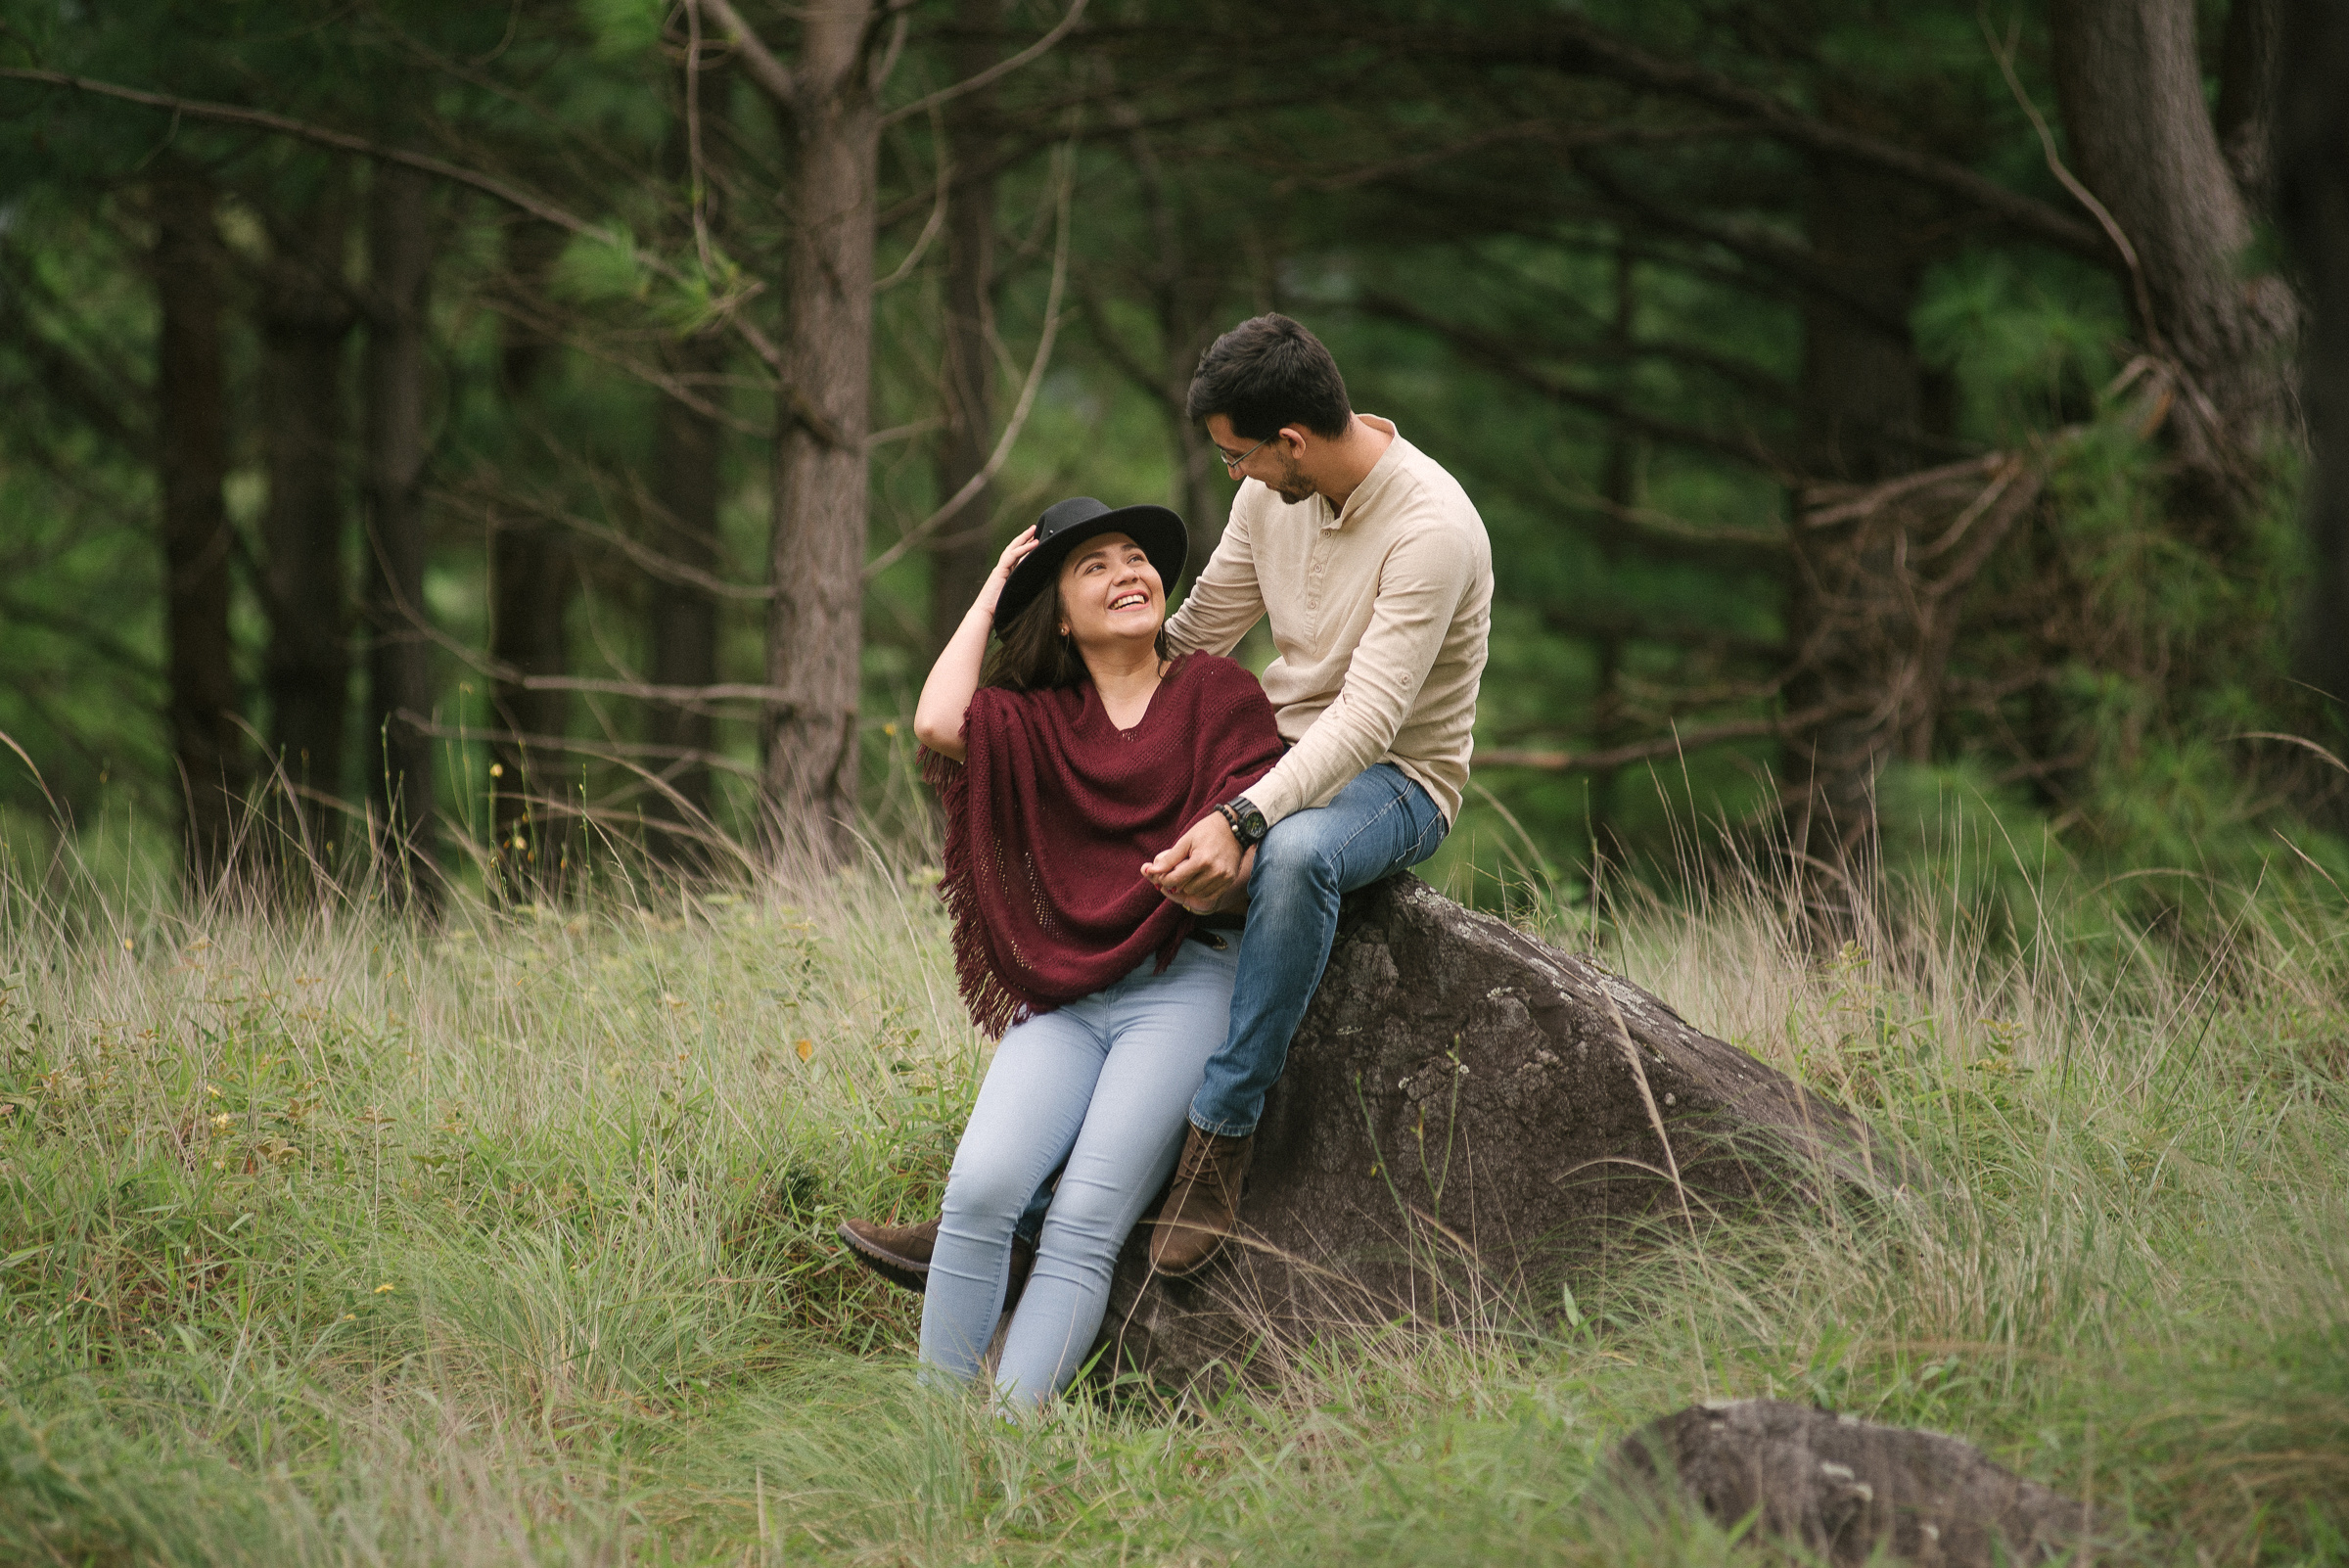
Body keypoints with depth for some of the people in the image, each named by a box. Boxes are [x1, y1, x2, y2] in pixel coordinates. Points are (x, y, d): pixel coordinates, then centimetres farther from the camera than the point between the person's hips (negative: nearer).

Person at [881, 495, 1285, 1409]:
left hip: (1181, 985, -3)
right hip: (1062, 995, 3)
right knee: (980, 1188, -22)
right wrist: (990, 593, 10)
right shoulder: (1037, 717, 18)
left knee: (1084, 1222, -20)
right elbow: (937, 724, -2)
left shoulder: (1216, 691, 10)